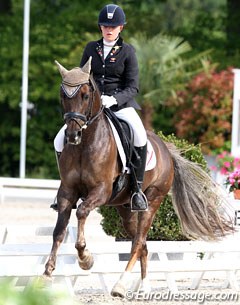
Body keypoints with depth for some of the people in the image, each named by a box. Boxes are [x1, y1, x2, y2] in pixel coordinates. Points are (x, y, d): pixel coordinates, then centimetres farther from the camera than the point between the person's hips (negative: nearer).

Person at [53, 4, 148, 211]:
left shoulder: (127, 51, -1)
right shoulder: (91, 48, 9)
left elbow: (133, 87, -5)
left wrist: (114, 99, -23)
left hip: (120, 104, -4)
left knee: (140, 136, -34)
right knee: (60, 141, -12)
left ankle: (137, 188, -26)